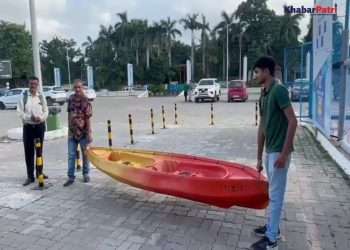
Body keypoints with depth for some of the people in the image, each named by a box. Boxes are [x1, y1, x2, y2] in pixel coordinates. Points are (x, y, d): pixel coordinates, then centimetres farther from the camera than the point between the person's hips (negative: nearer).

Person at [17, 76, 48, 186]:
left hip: (40, 126, 2)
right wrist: (30, 117, -22)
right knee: (29, 152, 0)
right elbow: (20, 111, -7)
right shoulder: (24, 96, -2)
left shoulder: (41, 96, 3)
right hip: (28, 126, -2)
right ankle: (30, 176, 8)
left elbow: (46, 111, 2)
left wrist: (41, 118, -18)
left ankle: (39, 173, 25)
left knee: (39, 150, 11)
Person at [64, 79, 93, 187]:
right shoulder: (71, 99, 5)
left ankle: (86, 174, 24)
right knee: (71, 155, 4)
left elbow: (88, 118, -12)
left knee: (85, 154, 9)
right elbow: (69, 115, 11)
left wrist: (89, 133, -13)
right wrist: (69, 129, 10)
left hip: (83, 132, -4)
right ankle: (71, 177, 11)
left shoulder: (85, 101, -10)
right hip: (72, 132, 4)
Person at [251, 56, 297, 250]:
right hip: (269, 151, 9)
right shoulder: (263, 95, 12)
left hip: (279, 152, -9)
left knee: (276, 195, 0)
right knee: (273, 194, 19)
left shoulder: (279, 90, -15)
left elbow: (292, 121, -20)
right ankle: (272, 227, 33)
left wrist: (284, 153, -21)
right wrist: (259, 157, 16)